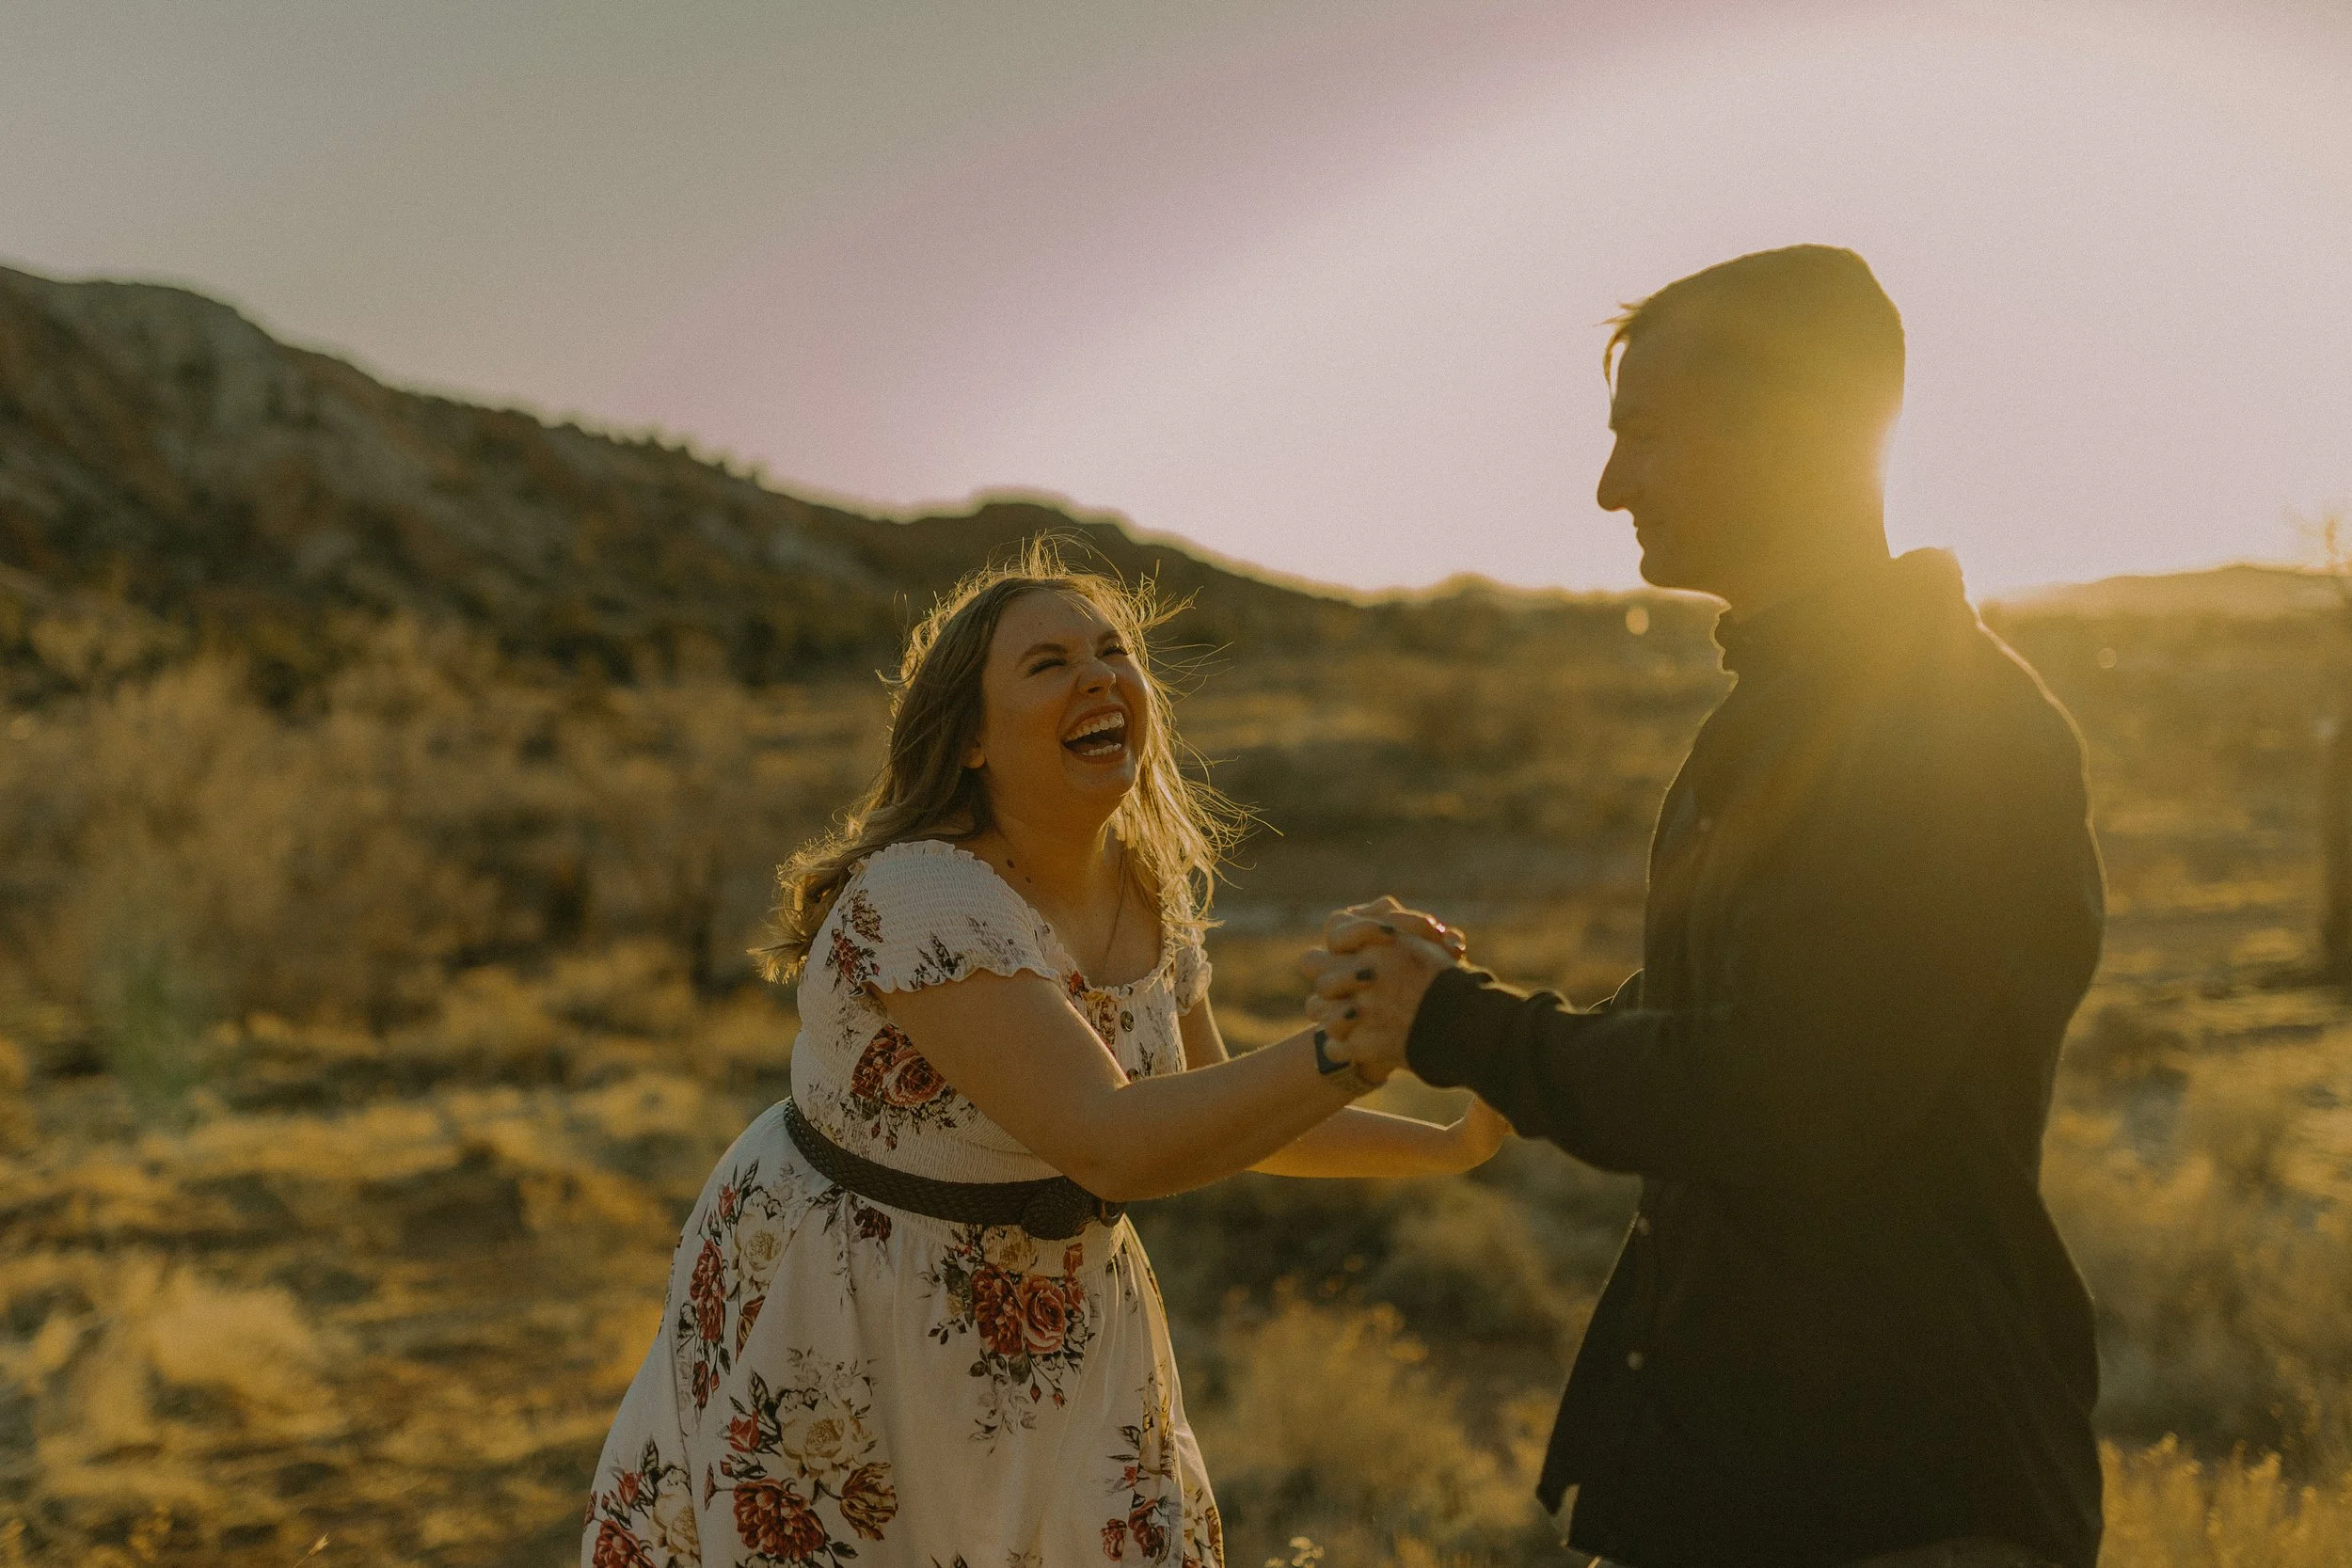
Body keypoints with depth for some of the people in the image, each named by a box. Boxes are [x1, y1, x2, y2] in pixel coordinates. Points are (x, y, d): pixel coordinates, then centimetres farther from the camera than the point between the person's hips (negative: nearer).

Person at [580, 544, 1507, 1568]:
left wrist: (1450, 1144, 5)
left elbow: (1218, 1111, 11)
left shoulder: (1152, 891, -3)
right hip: (841, 1331, -7)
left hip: (1045, 1318, 7)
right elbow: (1108, 1144, -37)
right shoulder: (922, 897, -28)